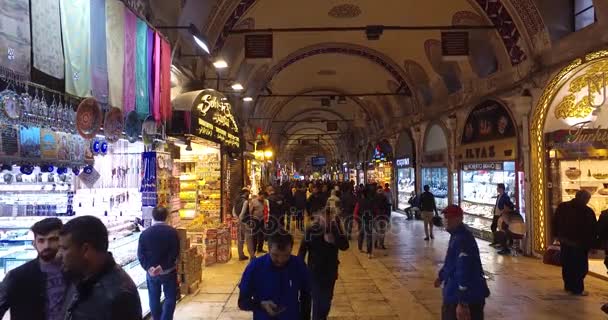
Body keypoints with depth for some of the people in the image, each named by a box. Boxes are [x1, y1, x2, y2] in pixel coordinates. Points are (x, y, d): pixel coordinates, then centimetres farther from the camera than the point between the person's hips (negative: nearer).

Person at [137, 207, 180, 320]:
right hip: (168, 271, -2)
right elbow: (175, 253, -15)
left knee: (154, 299, 15)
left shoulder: (145, 233, -2)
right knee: (170, 298, 9)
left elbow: (140, 254, -5)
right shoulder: (172, 232, -9)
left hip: (151, 272, 3)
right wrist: (163, 267, -16)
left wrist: (148, 268, -11)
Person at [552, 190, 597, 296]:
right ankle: (577, 289, 7)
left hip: (564, 241, 6)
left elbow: (555, 223, 8)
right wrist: (592, 244, -3)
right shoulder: (588, 211, -15)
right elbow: (592, 230, -11)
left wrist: (557, 235, 14)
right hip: (580, 244, -6)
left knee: (567, 265, 16)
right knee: (580, 267, 4)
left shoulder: (562, 207, 2)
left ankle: (568, 286, 26)